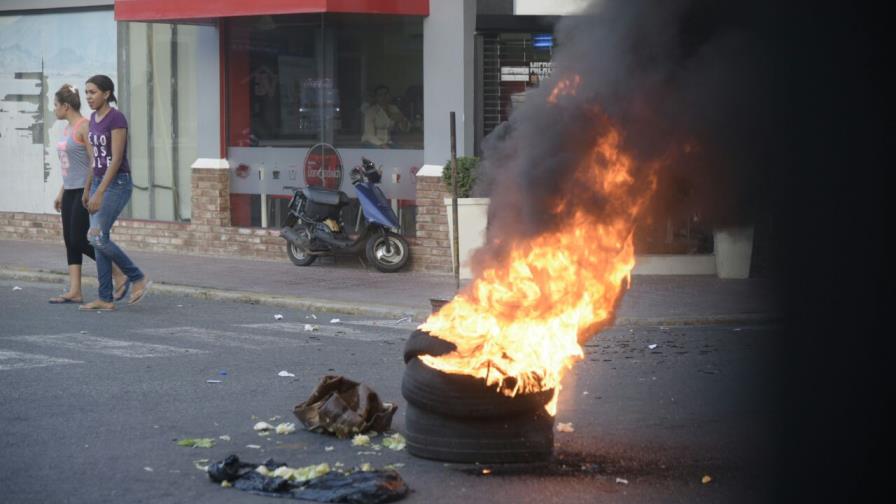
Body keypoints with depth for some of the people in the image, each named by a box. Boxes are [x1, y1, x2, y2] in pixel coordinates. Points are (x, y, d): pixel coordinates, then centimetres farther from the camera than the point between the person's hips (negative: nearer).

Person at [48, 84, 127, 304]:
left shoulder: (84, 126, -13)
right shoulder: (68, 128, 14)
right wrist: (61, 192, 20)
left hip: (85, 191, -9)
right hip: (70, 191, 9)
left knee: (80, 241, -9)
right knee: (70, 241, 5)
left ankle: (120, 277, 1)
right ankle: (74, 291, 6)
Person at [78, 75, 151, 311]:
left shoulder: (117, 119, -17)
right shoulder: (94, 118, 10)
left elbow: (117, 159, -22)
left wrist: (99, 193, -24)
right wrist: (88, 189, 18)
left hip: (118, 184, -9)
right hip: (100, 183, 9)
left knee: (96, 237, -13)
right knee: (99, 240, 3)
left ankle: (138, 278, -1)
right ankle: (105, 299, 6)